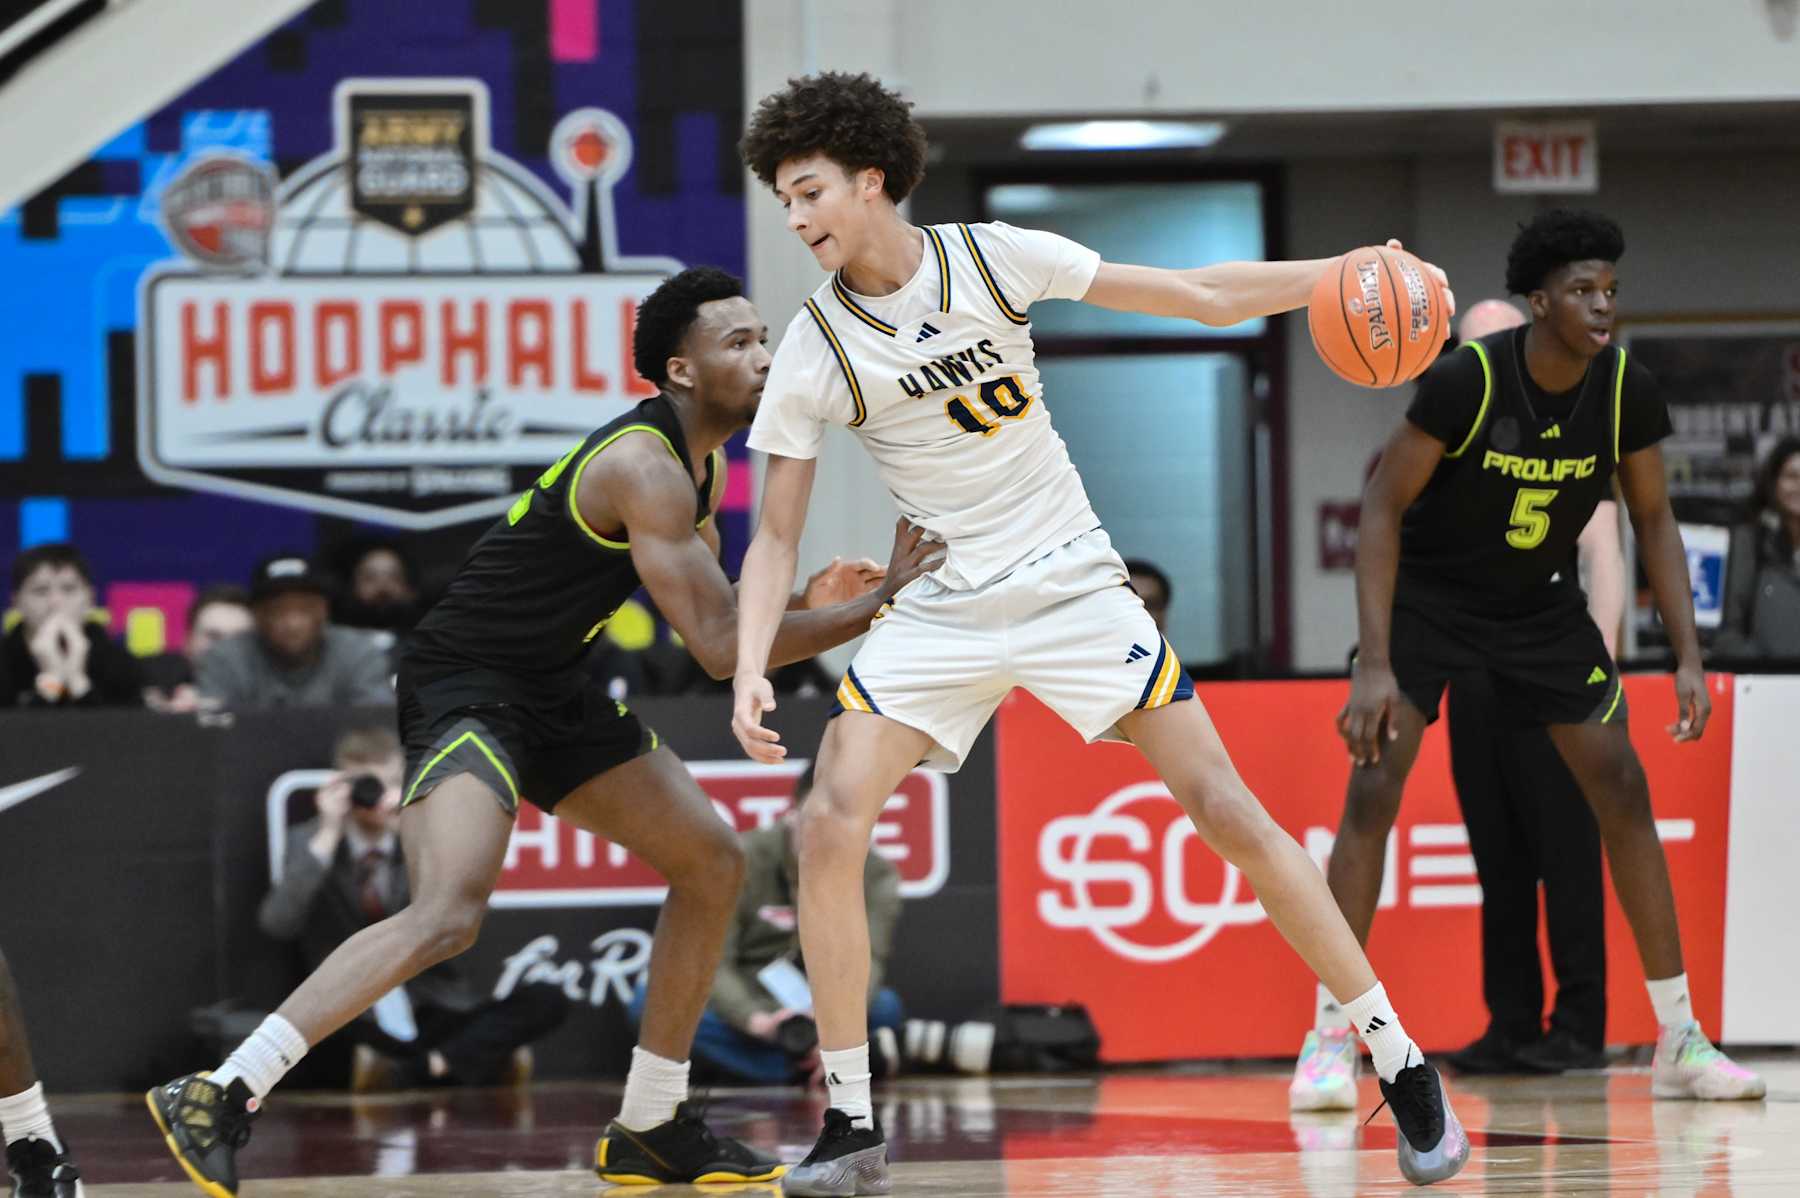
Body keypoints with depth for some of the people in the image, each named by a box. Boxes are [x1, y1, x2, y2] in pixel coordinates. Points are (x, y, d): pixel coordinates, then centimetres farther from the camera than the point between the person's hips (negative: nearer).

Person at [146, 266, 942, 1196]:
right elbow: (722, 647, -24)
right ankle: (218, 1097, -28)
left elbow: (711, 613, 23)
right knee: (449, 913, -29)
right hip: (465, 686, -11)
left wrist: (818, 599, 5)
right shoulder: (646, 468, -21)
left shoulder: (698, 461, 10)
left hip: (550, 688, 11)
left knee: (711, 862, 12)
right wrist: (878, 605, -19)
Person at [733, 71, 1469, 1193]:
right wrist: (751, 668, -16)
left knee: (1229, 813, -7)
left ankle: (1404, 1068, 2)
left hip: (1073, 585, -1)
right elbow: (777, 536, 0)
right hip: (942, 612, 1)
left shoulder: (996, 259, -8)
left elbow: (1200, 296, 0)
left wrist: (1341, 272, -9)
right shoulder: (813, 354, -6)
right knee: (831, 826, -17)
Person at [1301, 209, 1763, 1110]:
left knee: (1622, 788, -3)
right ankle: (1330, 1037, -7)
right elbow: (1383, 509, -23)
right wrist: (1374, 665, -30)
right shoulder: (1466, 380, -28)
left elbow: (1653, 519, -1)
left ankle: (1680, 1042, 4)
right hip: (1427, 594, -4)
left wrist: (1688, 656, -9)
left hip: (1540, 602, 4)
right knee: (1373, 789, -16)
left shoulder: (1627, 393, -16)